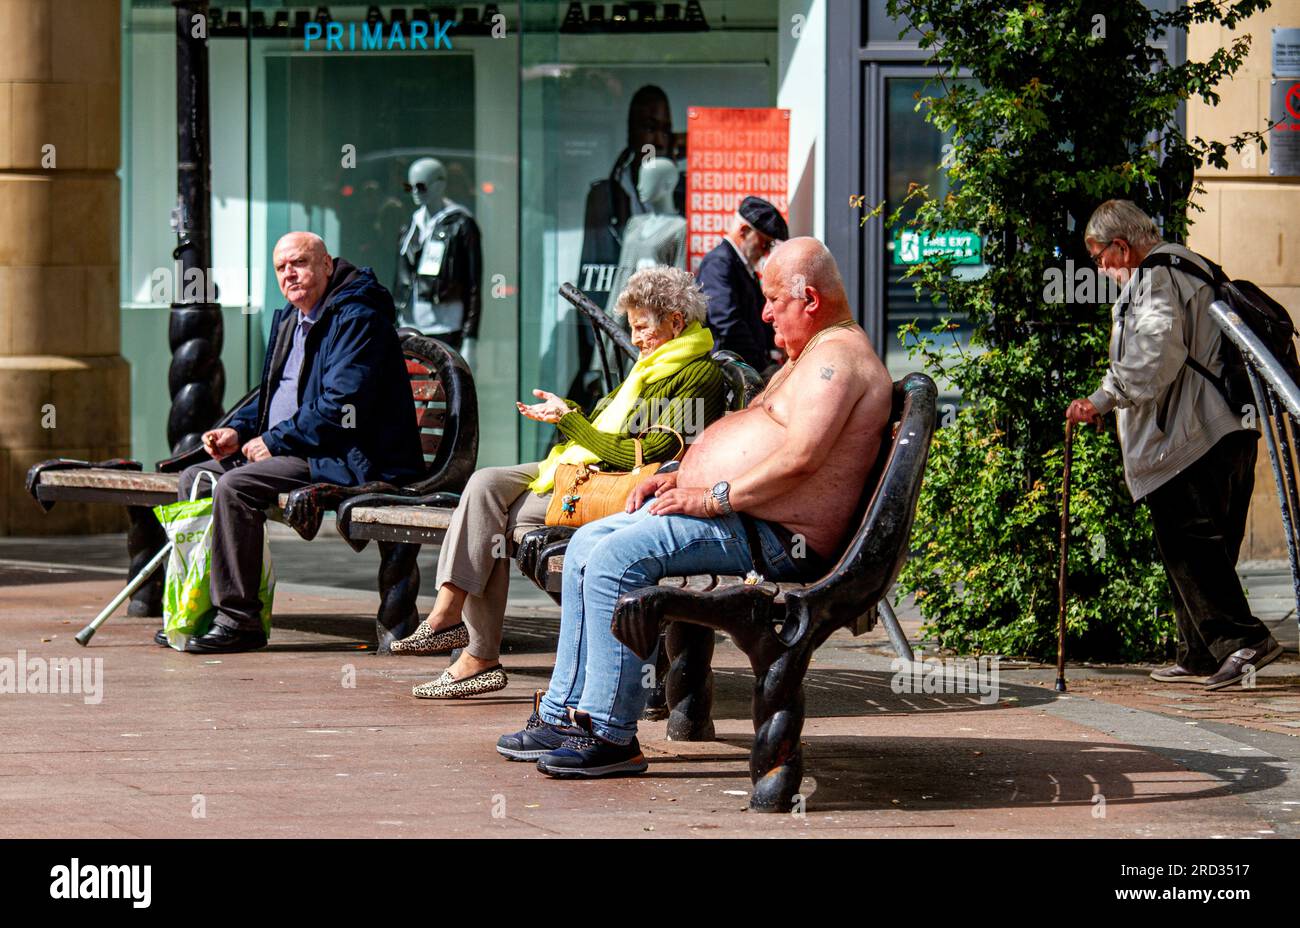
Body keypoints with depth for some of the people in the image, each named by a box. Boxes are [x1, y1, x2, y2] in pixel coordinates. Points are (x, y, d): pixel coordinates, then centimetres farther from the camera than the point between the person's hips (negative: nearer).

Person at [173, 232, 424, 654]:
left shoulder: (357, 319, -14)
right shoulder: (290, 319, 18)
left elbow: (341, 407, -23)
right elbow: (273, 394, 26)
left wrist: (274, 441, -18)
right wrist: (238, 431, 5)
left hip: (346, 460, -11)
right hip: (292, 451, 11)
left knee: (234, 487, -28)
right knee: (195, 478, 6)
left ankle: (238, 619, -25)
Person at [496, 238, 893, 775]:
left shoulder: (838, 355, -13)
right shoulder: (809, 357, 23)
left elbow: (800, 457, -27)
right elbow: (746, 435, 29)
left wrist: (714, 497, -21)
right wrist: (682, 477, 13)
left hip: (776, 538, -12)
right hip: (731, 511, 12)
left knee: (616, 558, -25)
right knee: (586, 546, 9)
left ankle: (610, 735, -23)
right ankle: (563, 715, 7)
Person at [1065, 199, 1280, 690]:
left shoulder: (1154, 277, -7)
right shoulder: (1194, 267, 24)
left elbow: (1155, 355, -20)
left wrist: (1105, 398, -13)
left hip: (1187, 438, -10)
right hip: (1230, 430, 10)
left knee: (1189, 543, -11)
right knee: (1206, 548, 11)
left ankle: (1240, 637, -19)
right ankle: (1202, 658, 13)